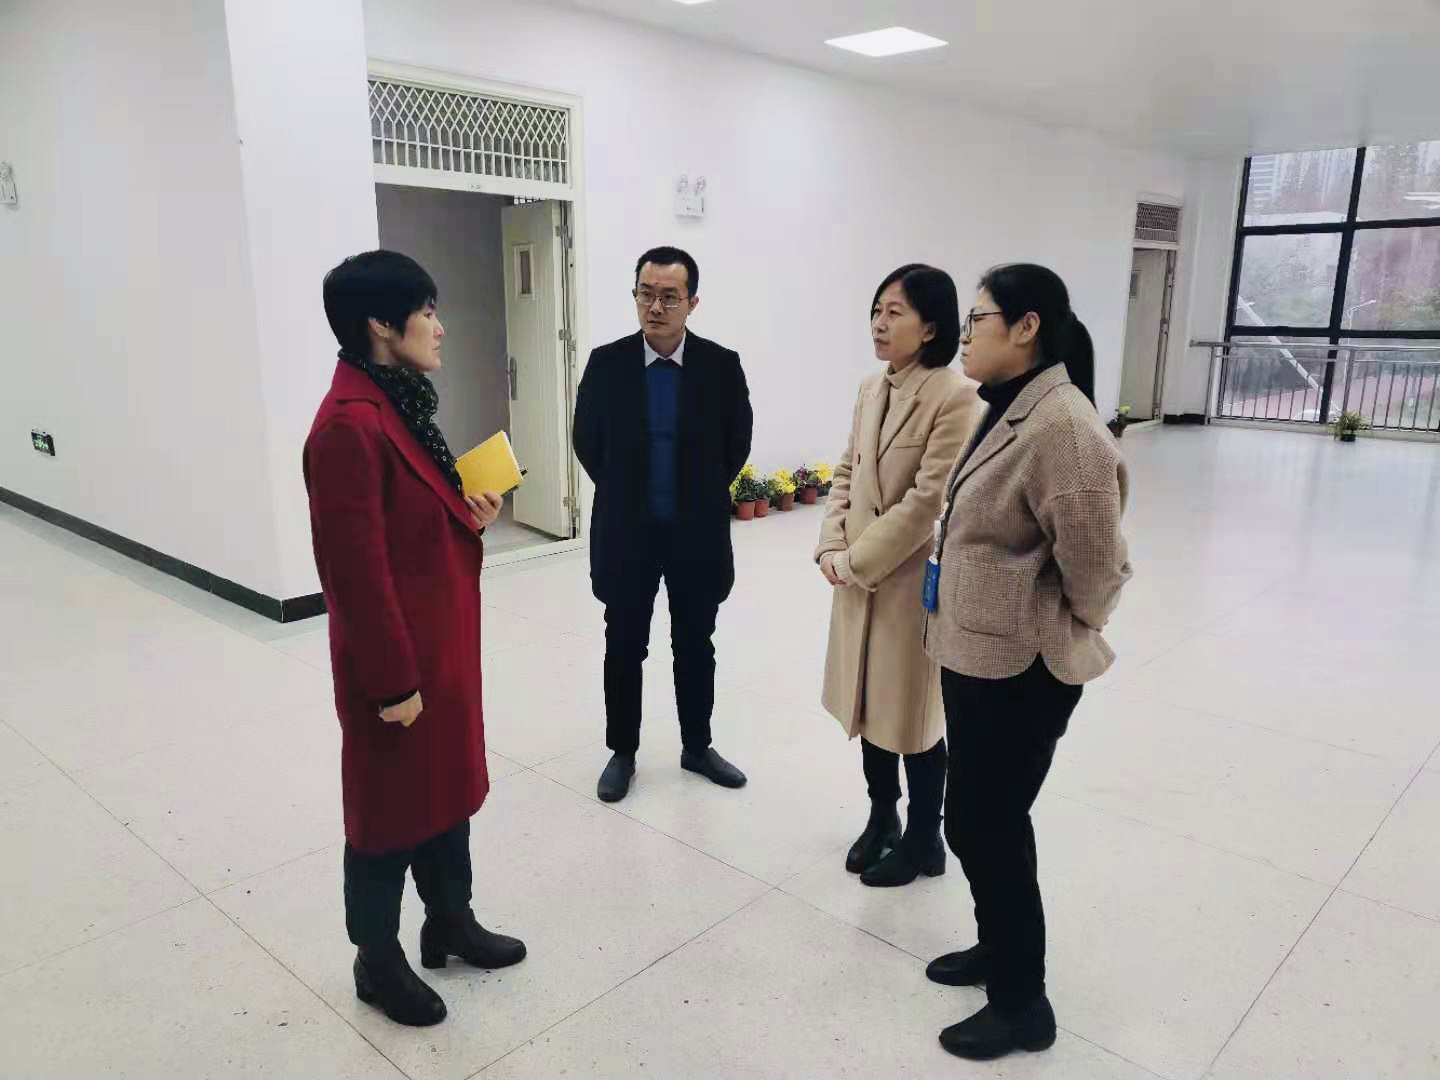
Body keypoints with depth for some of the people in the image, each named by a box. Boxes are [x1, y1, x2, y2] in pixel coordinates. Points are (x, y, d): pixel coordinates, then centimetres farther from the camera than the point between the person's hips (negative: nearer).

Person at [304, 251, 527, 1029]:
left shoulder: (397, 405, 8)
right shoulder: (350, 423, -23)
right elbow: (357, 568, -24)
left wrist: (470, 519, -1)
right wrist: (393, 681, -20)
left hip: (440, 640, 9)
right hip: (398, 655, -9)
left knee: (449, 782, 22)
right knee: (390, 805, 9)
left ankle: (450, 921, 42)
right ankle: (378, 962, 32)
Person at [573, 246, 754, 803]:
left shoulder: (721, 365, -7)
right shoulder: (606, 363, -6)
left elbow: (736, 444, 5)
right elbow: (588, 443, 5)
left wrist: (700, 496, 9)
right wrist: (624, 496, 9)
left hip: (697, 533, 0)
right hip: (626, 533, 0)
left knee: (695, 646, 14)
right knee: (624, 649, 11)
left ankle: (697, 746, 31)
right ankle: (622, 752, 27)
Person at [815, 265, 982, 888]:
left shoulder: (956, 399, -19)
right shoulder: (871, 390, 6)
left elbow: (928, 500, -22)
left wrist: (857, 560, -16)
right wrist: (831, 547, -4)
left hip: (915, 582, -7)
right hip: (860, 579, 7)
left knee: (913, 714, 8)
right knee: (869, 703, 18)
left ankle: (924, 840, 29)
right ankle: (881, 818, 39)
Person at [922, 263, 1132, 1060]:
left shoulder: (1062, 424, -24)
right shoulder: (1010, 411, 6)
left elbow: (1095, 564, -20)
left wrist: (1064, 637, -4)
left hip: (1020, 670, -9)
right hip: (976, 654, 9)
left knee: (983, 825, 4)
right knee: (989, 820, 22)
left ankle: (1022, 1004, 25)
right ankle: (1001, 947, 43)